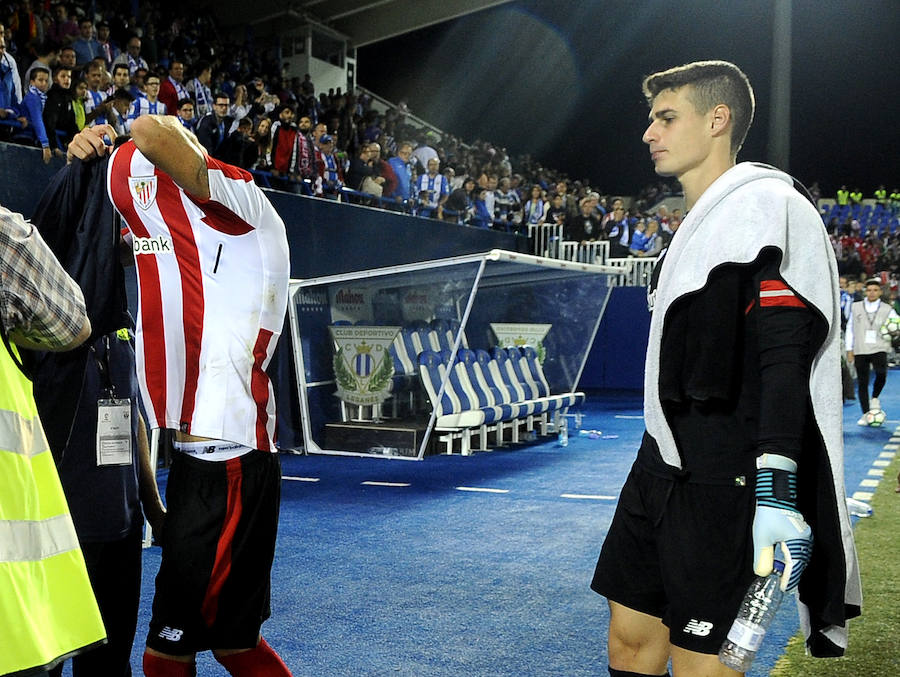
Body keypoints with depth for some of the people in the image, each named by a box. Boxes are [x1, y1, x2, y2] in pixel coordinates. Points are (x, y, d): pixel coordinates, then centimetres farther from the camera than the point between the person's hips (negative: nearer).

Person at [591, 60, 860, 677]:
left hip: (725, 482, -9)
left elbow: (785, 355, -22)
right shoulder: (700, 221, 20)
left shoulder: (768, 207, -10)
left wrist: (776, 489, -30)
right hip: (665, 466, 9)